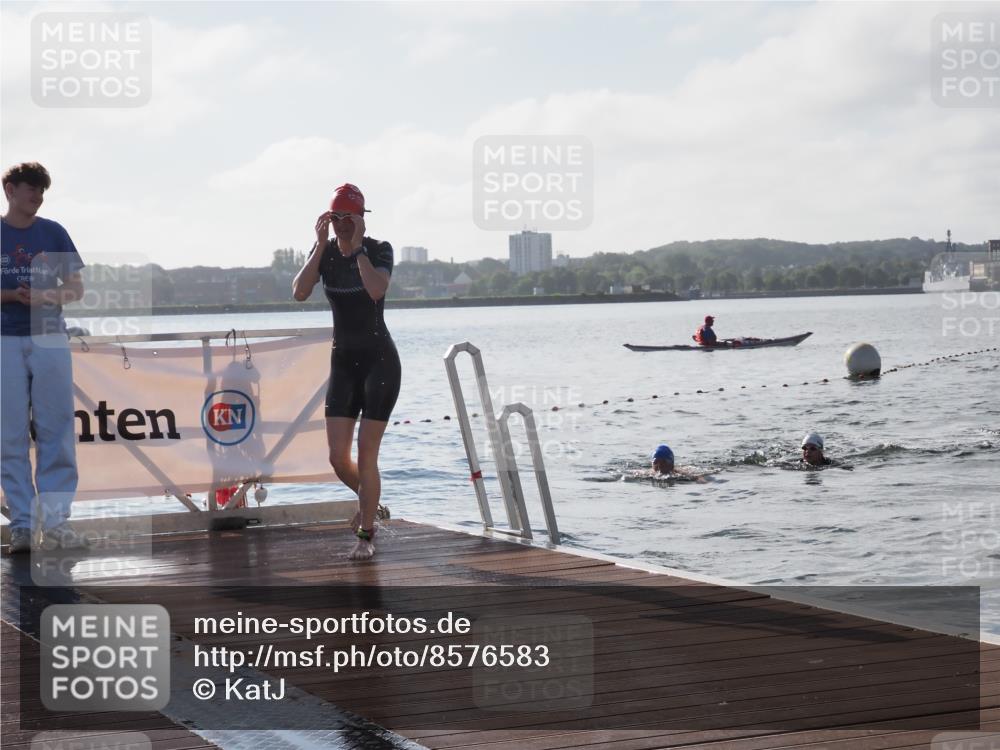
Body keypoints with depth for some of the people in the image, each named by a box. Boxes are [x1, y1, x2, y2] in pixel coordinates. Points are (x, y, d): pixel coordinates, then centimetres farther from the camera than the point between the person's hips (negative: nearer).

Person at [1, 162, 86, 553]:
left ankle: (55, 520, 2)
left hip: (50, 339, 1)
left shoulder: (53, 233, 8)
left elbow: (76, 289, 10)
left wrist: (49, 297, -11)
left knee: (56, 433, -1)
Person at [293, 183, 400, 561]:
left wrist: (357, 246, -24)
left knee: (366, 455, -8)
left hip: (380, 359, -4)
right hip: (343, 361, 4)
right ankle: (369, 501, 31)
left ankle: (366, 536, 5)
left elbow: (376, 290, -30)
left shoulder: (379, 250, -10)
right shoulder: (324, 251, 1)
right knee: (338, 458, 0)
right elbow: (300, 292, -15)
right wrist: (322, 245, -18)